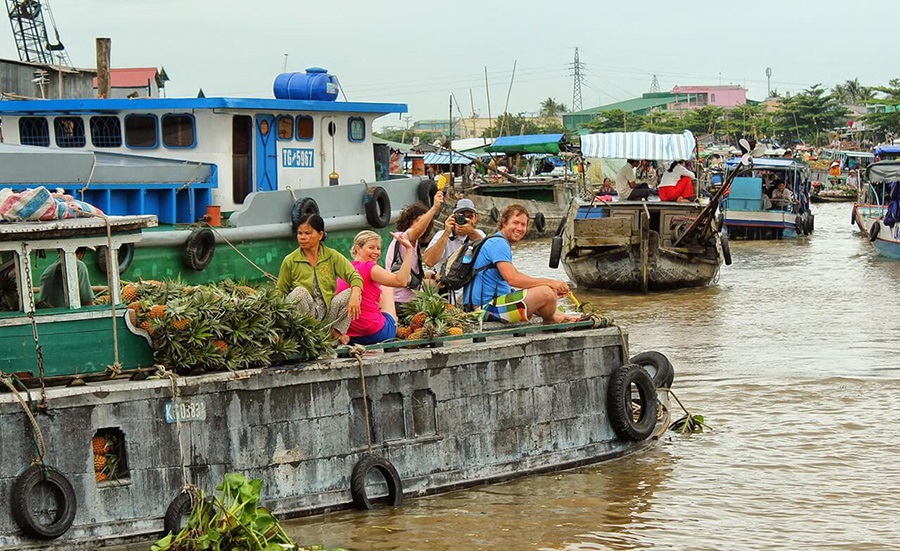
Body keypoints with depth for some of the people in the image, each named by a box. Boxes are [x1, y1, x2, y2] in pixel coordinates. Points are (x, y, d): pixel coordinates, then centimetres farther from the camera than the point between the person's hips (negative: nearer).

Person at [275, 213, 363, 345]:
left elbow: (354, 276, -7)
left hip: (328, 311, 2)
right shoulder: (290, 261, 3)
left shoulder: (332, 256, 4)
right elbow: (280, 291, 8)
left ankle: (336, 332, -10)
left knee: (350, 293, -21)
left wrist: (355, 296, -28)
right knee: (299, 292, -32)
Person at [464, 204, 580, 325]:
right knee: (546, 293, -19)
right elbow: (513, 279, -25)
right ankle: (549, 323, 8)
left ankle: (559, 317, 41)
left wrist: (553, 287, 11)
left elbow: (518, 275, 21)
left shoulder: (499, 242, 18)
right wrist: (550, 283, -20)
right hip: (488, 307, -12)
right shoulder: (499, 243, -14)